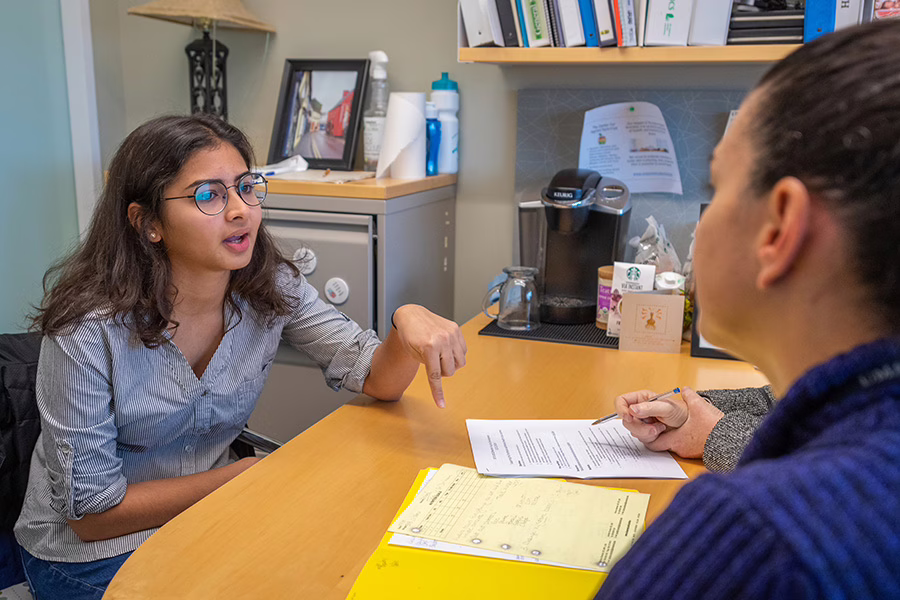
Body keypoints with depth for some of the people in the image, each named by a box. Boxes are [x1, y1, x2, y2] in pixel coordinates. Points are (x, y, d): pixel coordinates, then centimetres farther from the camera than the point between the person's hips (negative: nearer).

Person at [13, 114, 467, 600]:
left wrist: (406, 321, -34)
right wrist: (246, 474, -18)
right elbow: (93, 512, -18)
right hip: (92, 555, -4)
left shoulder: (273, 289, -10)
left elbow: (377, 379, -12)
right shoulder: (90, 330, -25)